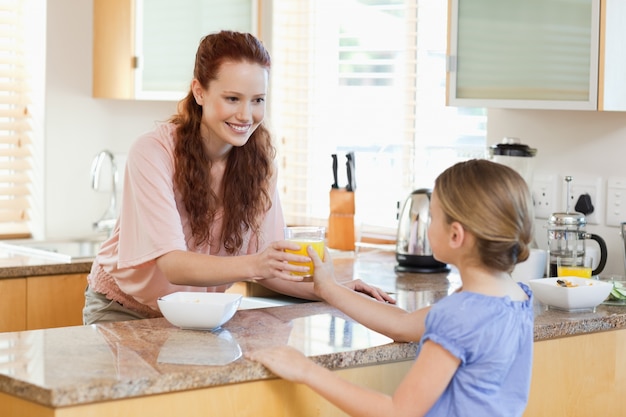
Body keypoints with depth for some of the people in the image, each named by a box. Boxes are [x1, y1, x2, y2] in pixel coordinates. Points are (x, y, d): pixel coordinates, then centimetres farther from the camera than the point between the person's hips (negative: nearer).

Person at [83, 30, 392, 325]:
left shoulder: (258, 159, -6)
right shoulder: (152, 153, -21)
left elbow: (264, 264, -5)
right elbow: (171, 265, -30)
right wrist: (251, 265, -45)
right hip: (124, 311, -3)